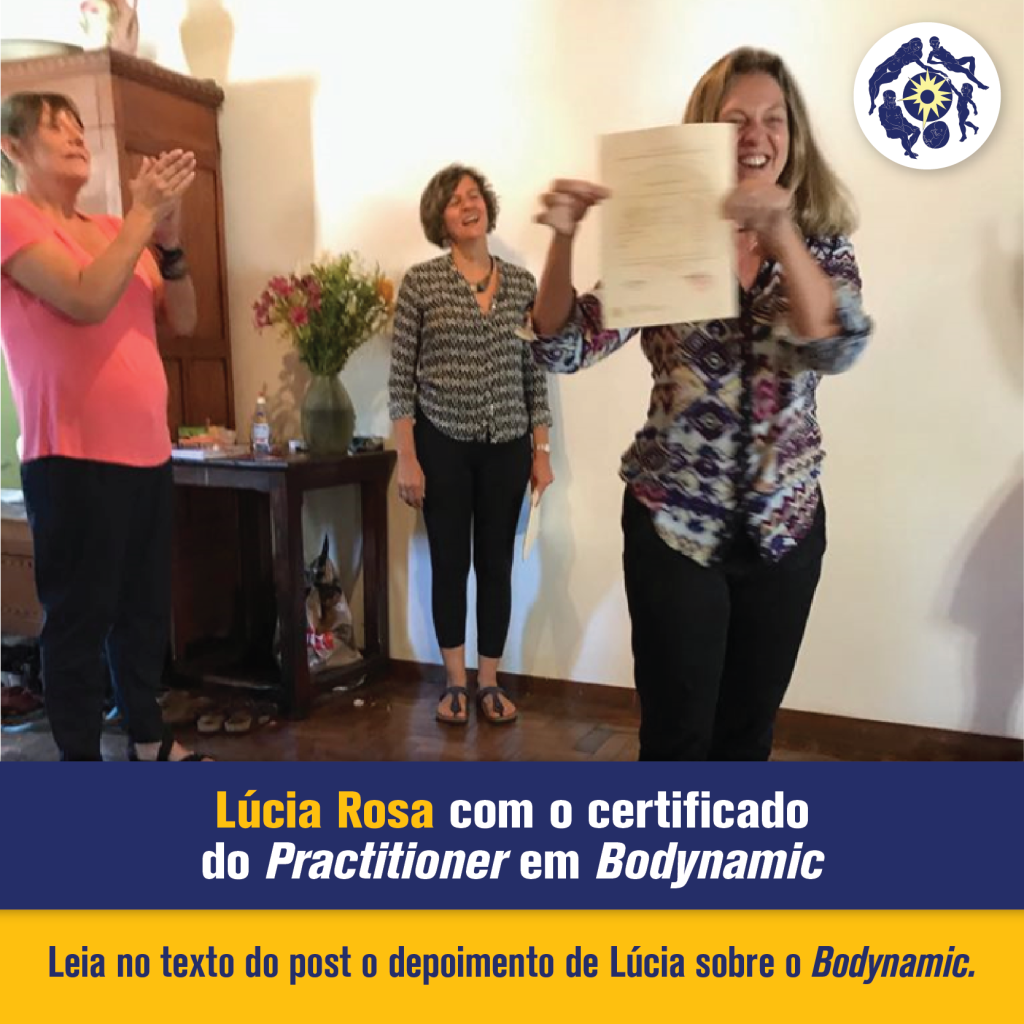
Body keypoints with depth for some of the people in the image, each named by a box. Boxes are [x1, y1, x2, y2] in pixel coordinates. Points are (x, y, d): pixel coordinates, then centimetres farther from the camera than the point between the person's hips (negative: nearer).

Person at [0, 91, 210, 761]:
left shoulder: (112, 231, 15)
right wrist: (142, 213, -11)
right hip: (74, 458, -7)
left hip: (148, 452, 7)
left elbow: (183, 321, 12)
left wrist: (168, 236, -1)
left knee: (146, 608, 15)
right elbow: (87, 301, -19)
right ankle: (81, 761, 14)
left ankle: (148, 738, 30)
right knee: (80, 616, 1)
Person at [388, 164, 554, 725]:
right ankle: (455, 681, 24)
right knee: (450, 563, 7)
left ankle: (489, 682, 24)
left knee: (496, 563, 9)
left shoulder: (522, 283, 5)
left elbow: (534, 373, 7)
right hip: (442, 444, -2)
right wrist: (407, 458, -9)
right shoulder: (420, 282, -4)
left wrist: (541, 452, 4)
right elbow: (401, 376, -5)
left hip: (506, 447, 2)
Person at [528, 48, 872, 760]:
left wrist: (780, 235, -33)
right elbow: (563, 349, -11)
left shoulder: (825, 247, 1)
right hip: (674, 524, -2)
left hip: (784, 526, 3)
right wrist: (564, 238, -27)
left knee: (749, 728, 17)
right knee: (677, 733, 6)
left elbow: (837, 349, -19)